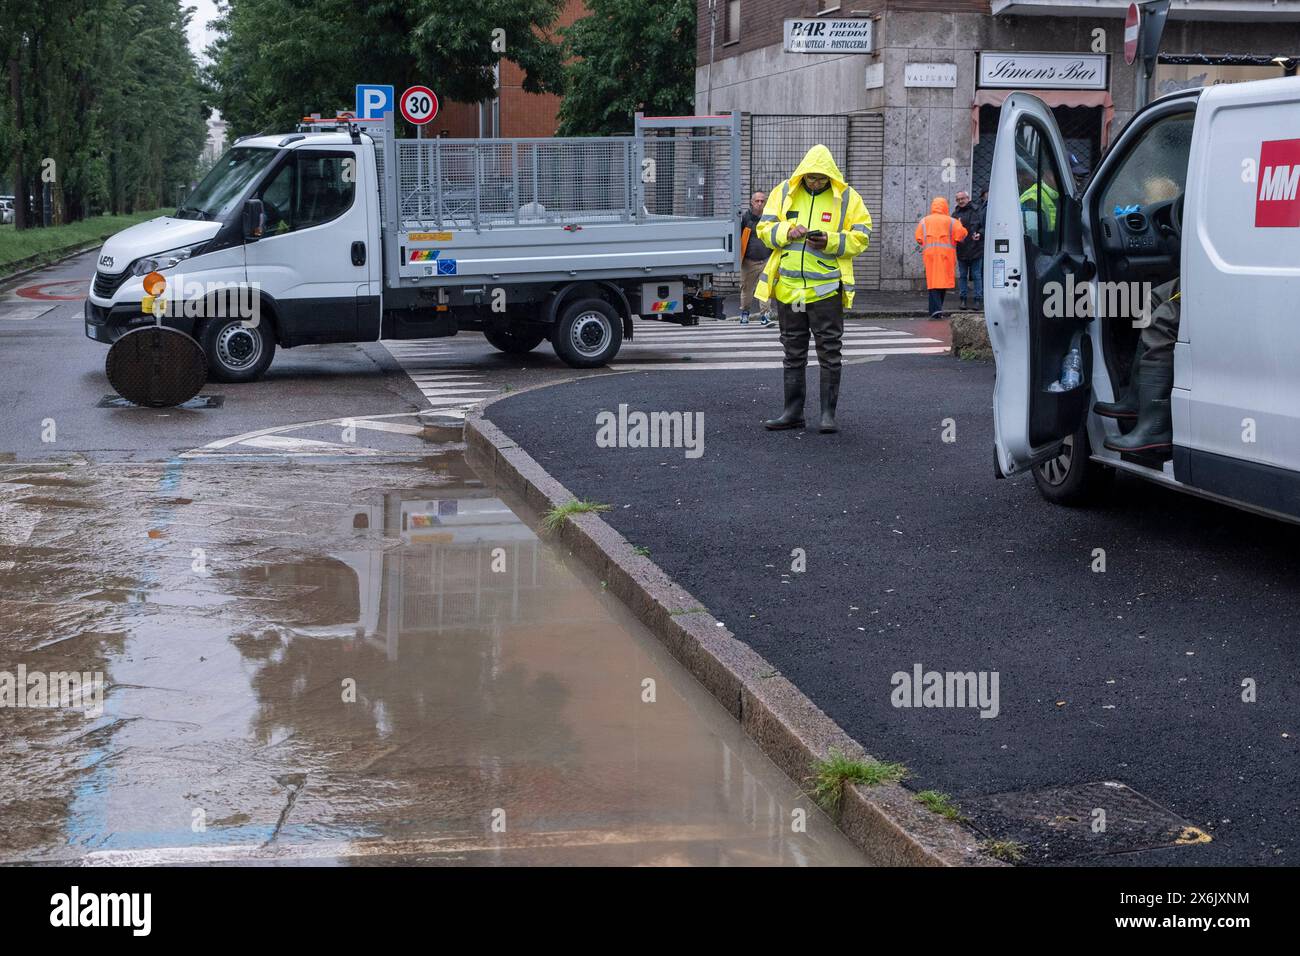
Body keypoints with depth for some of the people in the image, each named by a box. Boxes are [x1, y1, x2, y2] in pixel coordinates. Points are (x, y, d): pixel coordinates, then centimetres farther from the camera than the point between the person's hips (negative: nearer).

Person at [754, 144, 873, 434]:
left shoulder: (847, 197, 0)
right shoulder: (783, 192, 6)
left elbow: (860, 236, -2)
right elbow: (764, 228, 6)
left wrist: (830, 241, -18)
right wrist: (787, 231, -14)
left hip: (826, 287, -3)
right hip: (788, 286, 3)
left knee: (829, 351, -1)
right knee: (793, 352, 11)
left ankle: (828, 413, 6)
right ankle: (793, 411, 19)